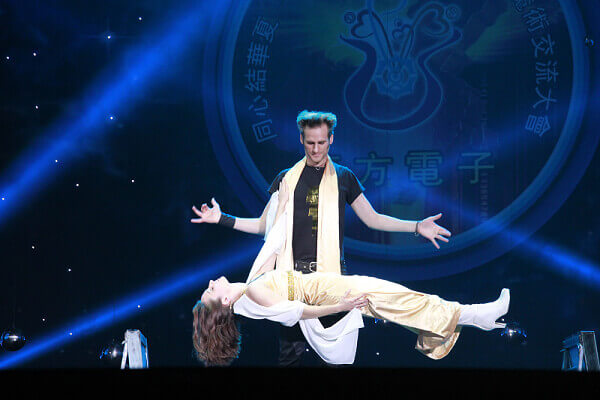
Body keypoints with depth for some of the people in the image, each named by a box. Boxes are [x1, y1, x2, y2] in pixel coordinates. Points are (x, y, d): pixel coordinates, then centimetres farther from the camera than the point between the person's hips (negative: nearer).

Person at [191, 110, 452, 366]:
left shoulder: (343, 178, 13)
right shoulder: (287, 179, 14)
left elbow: (371, 218, 15)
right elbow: (265, 226, 16)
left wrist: (416, 227, 5)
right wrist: (222, 219, 7)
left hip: (332, 273, 0)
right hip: (294, 273, 0)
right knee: (290, 349, -5)